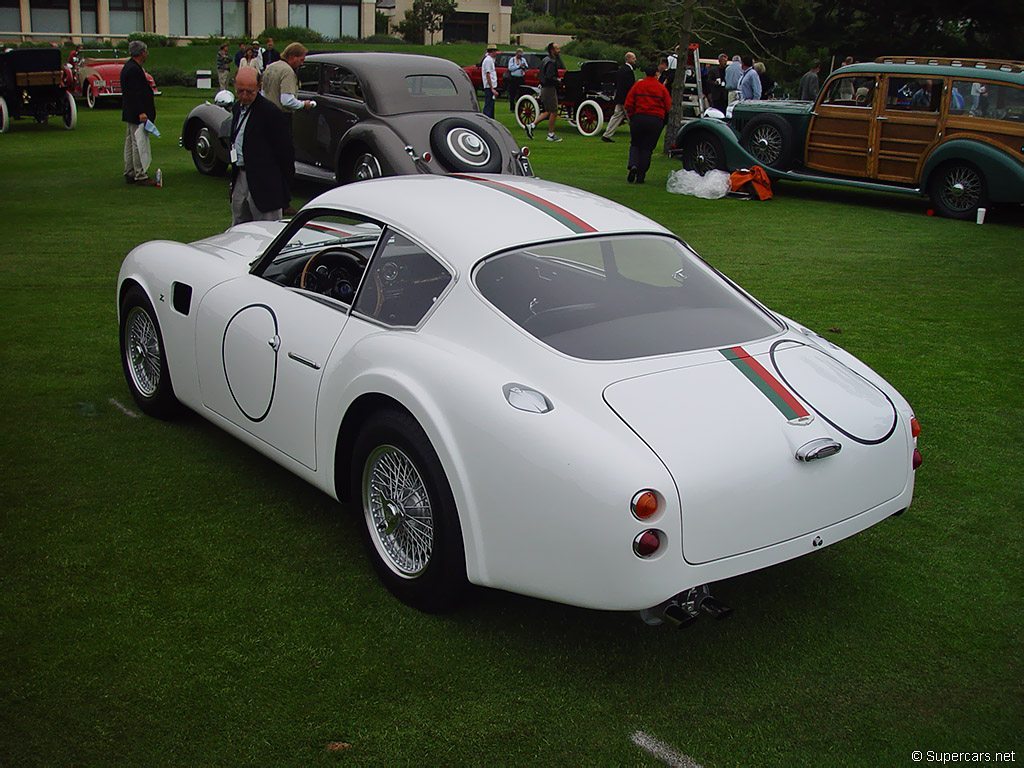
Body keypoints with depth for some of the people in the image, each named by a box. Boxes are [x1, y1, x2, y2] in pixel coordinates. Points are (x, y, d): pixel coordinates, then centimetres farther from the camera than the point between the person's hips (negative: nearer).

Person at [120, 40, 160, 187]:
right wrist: (141, 113, -25)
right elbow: (135, 93, -23)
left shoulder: (129, 67, 15)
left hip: (131, 114, 11)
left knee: (131, 144, 15)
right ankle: (141, 176, -7)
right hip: (137, 114, -11)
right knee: (140, 144, -9)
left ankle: (129, 174, 21)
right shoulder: (134, 70, -18)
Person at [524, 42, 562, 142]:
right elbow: (549, 77, -28)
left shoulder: (545, 60, 14)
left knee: (547, 112, 16)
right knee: (553, 112, -1)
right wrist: (558, 81, -13)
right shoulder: (551, 62, -17)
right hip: (550, 89, -10)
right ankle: (551, 135, 6)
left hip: (544, 88, 10)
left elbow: (542, 75, 20)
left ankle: (531, 125, 9)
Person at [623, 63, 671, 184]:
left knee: (635, 144, 15)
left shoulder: (638, 85, 1)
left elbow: (628, 104, 0)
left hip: (638, 118, 0)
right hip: (656, 120, 0)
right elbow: (668, 107, 2)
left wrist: (631, 117, 13)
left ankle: (633, 165, -12)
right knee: (647, 148, 7)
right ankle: (641, 176, 4)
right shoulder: (662, 88, 1)